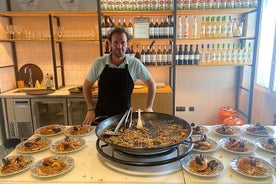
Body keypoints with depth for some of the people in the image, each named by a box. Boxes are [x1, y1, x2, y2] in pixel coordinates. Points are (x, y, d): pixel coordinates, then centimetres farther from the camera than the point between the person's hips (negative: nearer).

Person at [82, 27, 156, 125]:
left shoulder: (135, 64, -9)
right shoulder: (99, 63, -8)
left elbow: (151, 84, 3)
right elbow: (87, 85, 5)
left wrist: (149, 107, -2)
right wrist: (90, 109, -2)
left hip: (125, 116, 0)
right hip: (101, 115, 1)